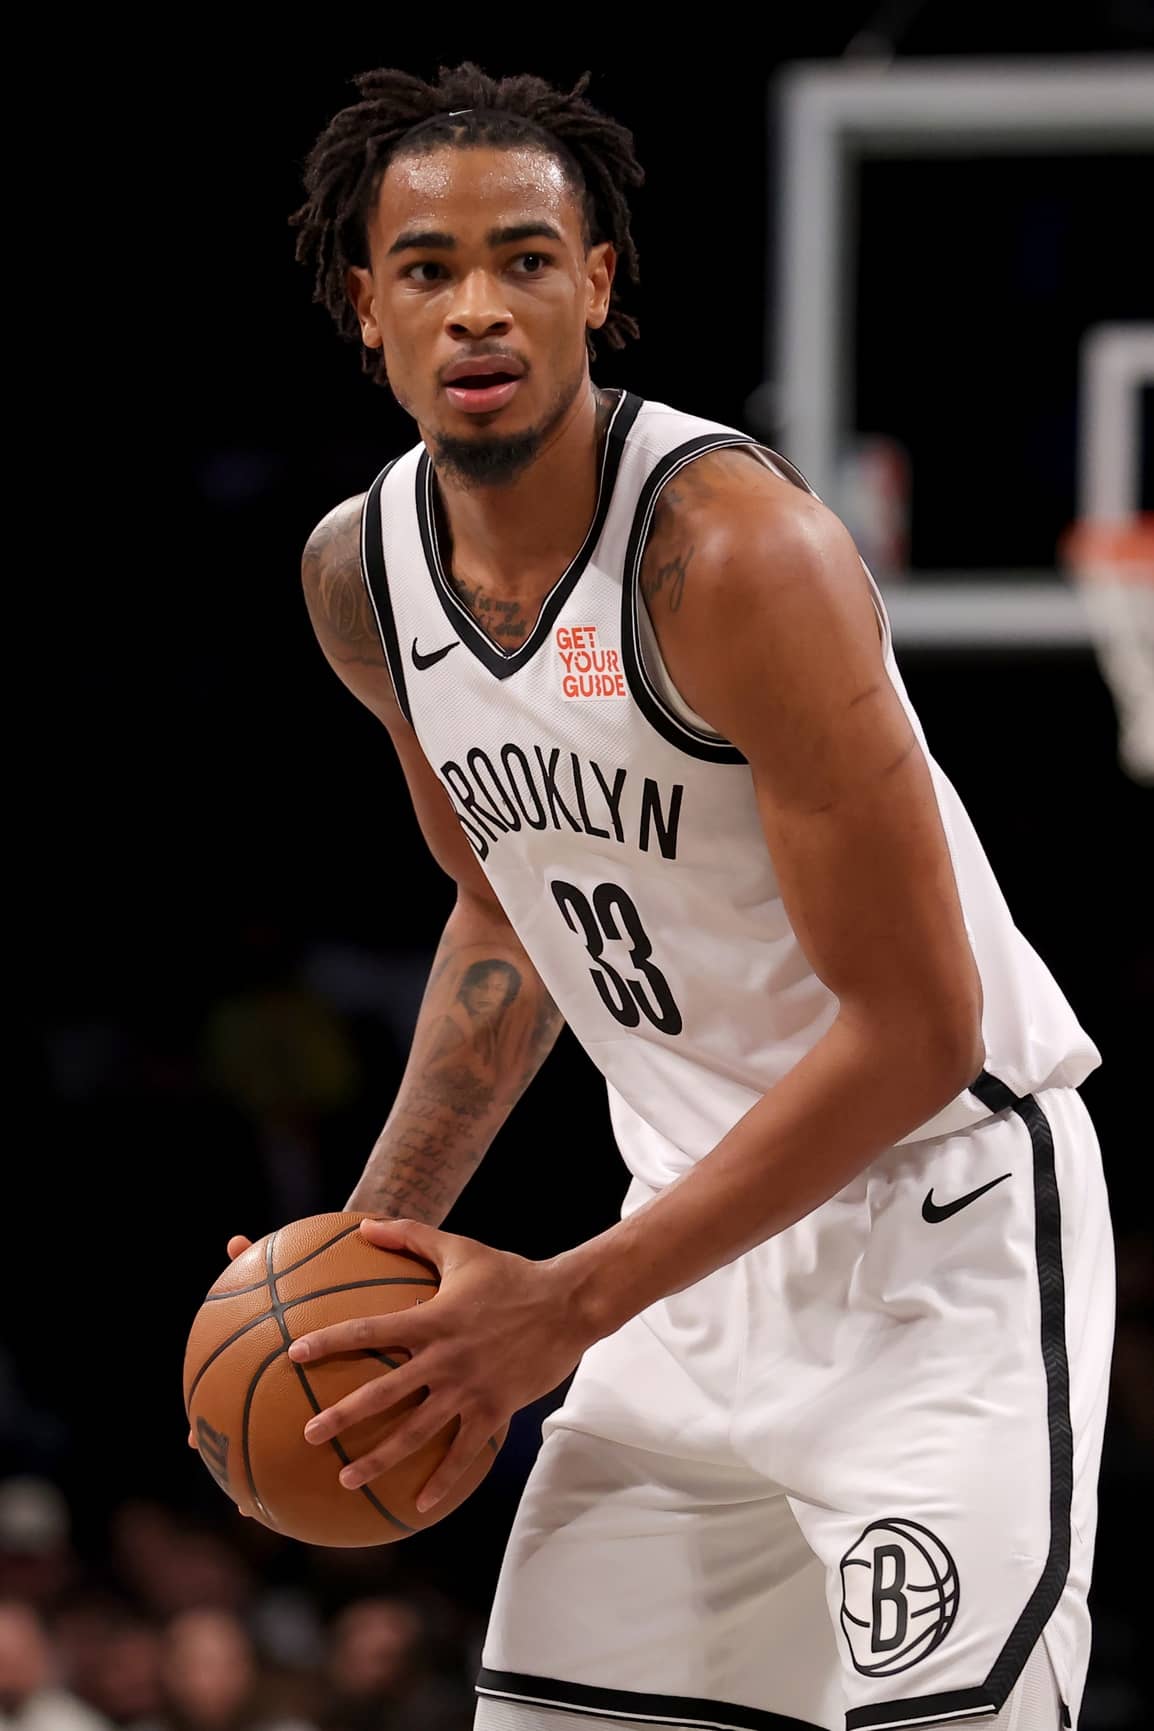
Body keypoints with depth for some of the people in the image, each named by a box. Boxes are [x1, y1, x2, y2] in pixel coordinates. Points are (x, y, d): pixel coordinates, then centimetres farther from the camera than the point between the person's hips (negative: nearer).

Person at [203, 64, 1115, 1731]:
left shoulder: (733, 549, -24)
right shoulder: (360, 574, 0)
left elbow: (914, 1036, -23)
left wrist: (573, 1303, -21)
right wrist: (380, 1228, 6)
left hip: (942, 1213, -7)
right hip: (710, 1218, 7)